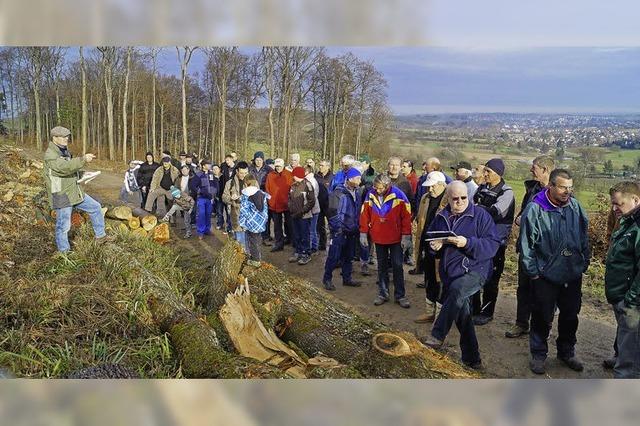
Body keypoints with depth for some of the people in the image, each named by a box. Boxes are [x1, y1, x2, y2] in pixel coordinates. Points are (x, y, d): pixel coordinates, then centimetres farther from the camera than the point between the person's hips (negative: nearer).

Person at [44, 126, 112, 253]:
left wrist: (82, 173, 9)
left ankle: (100, 236, 23)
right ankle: (64, 251, 17)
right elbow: (64, 167, -35)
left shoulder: (65, 151, 12)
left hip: (75, 192, 9)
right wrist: (83, 159, -39)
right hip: (62, 196, -9)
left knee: (95, 207, 12)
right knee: (63, 225, 1)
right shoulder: (50, 155, -18)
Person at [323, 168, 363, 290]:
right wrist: (338, 227, -15)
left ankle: (347, 278, 28)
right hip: (339, 231, -7)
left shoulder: (356, 194, 9)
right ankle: (327, 279, 12)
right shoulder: (339, 193, -15)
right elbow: (332, 212, -16)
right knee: (334, 256, -2)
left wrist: (356, 226, 12)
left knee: (349, 257, 16)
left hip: (352, 231, 7)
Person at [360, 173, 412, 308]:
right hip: (378, 238, 3)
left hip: (395, 238, -3)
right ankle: (383, 294, 22)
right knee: (382, 266, 12)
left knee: (397, 266, 4)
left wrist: (406, 236, -12)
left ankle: (400, 295, 13)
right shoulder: (370, 196, -5)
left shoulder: (398, 195, -14)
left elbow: (406, 216, -11)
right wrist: (363, 233, 2)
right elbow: (365, 215, 2)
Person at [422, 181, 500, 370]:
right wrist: (434, 246, -5)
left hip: (474, 270, -5)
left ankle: (437, 335, -25)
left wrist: (468, 243, -24)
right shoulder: (441, 217, 9)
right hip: (449, 274, 5)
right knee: (462, 315, 11)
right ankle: (471, 358, 25)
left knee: (457, 289, -36)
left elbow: (493, 243, -11)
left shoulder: (480, 215, -5)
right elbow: (430, 239, 19)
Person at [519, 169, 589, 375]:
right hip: (545, 275, -4)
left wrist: (584, 262, 11)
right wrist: (533, 271, -9)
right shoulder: (535, 209, -15)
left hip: (573, 274, 5)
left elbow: (584, 236, 12)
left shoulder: (575, 207, 0)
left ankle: (567, 352, 36)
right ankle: (538, 354, 25)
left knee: (570, 315, 17)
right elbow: (526, 243, -10)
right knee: (542, 317, 8)